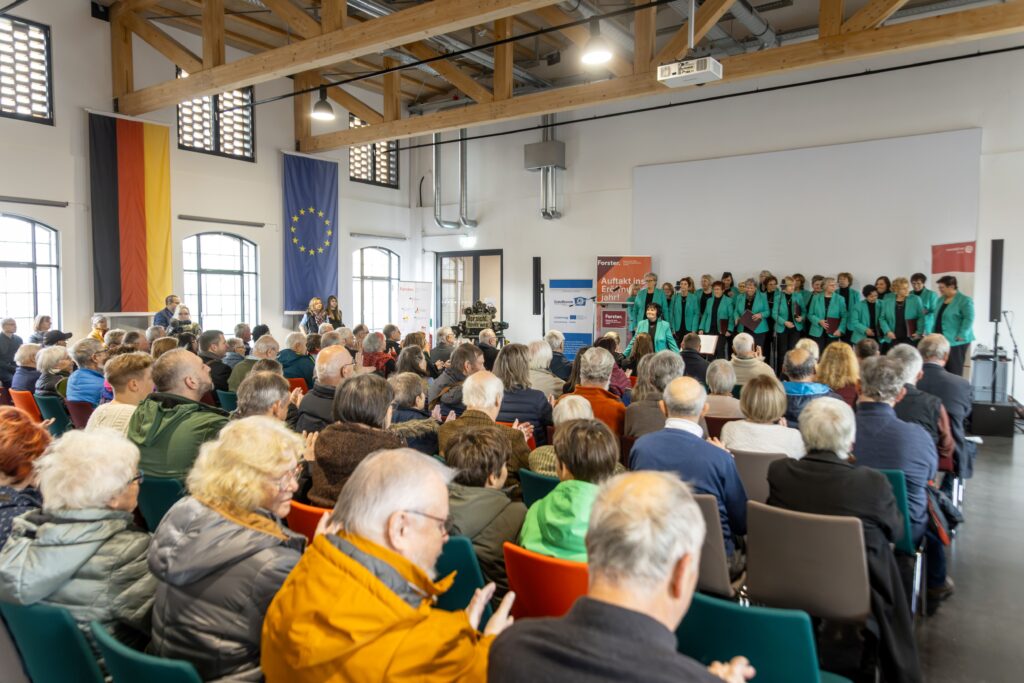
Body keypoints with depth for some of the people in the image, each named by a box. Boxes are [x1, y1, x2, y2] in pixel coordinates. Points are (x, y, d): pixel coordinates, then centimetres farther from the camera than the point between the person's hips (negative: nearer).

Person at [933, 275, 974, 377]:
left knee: (954, 371, -4)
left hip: (956, 341, -7)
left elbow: (969, 319, -16)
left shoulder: (965, 300, -8)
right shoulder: (941, 299, 15)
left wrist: (962, 335, -22)